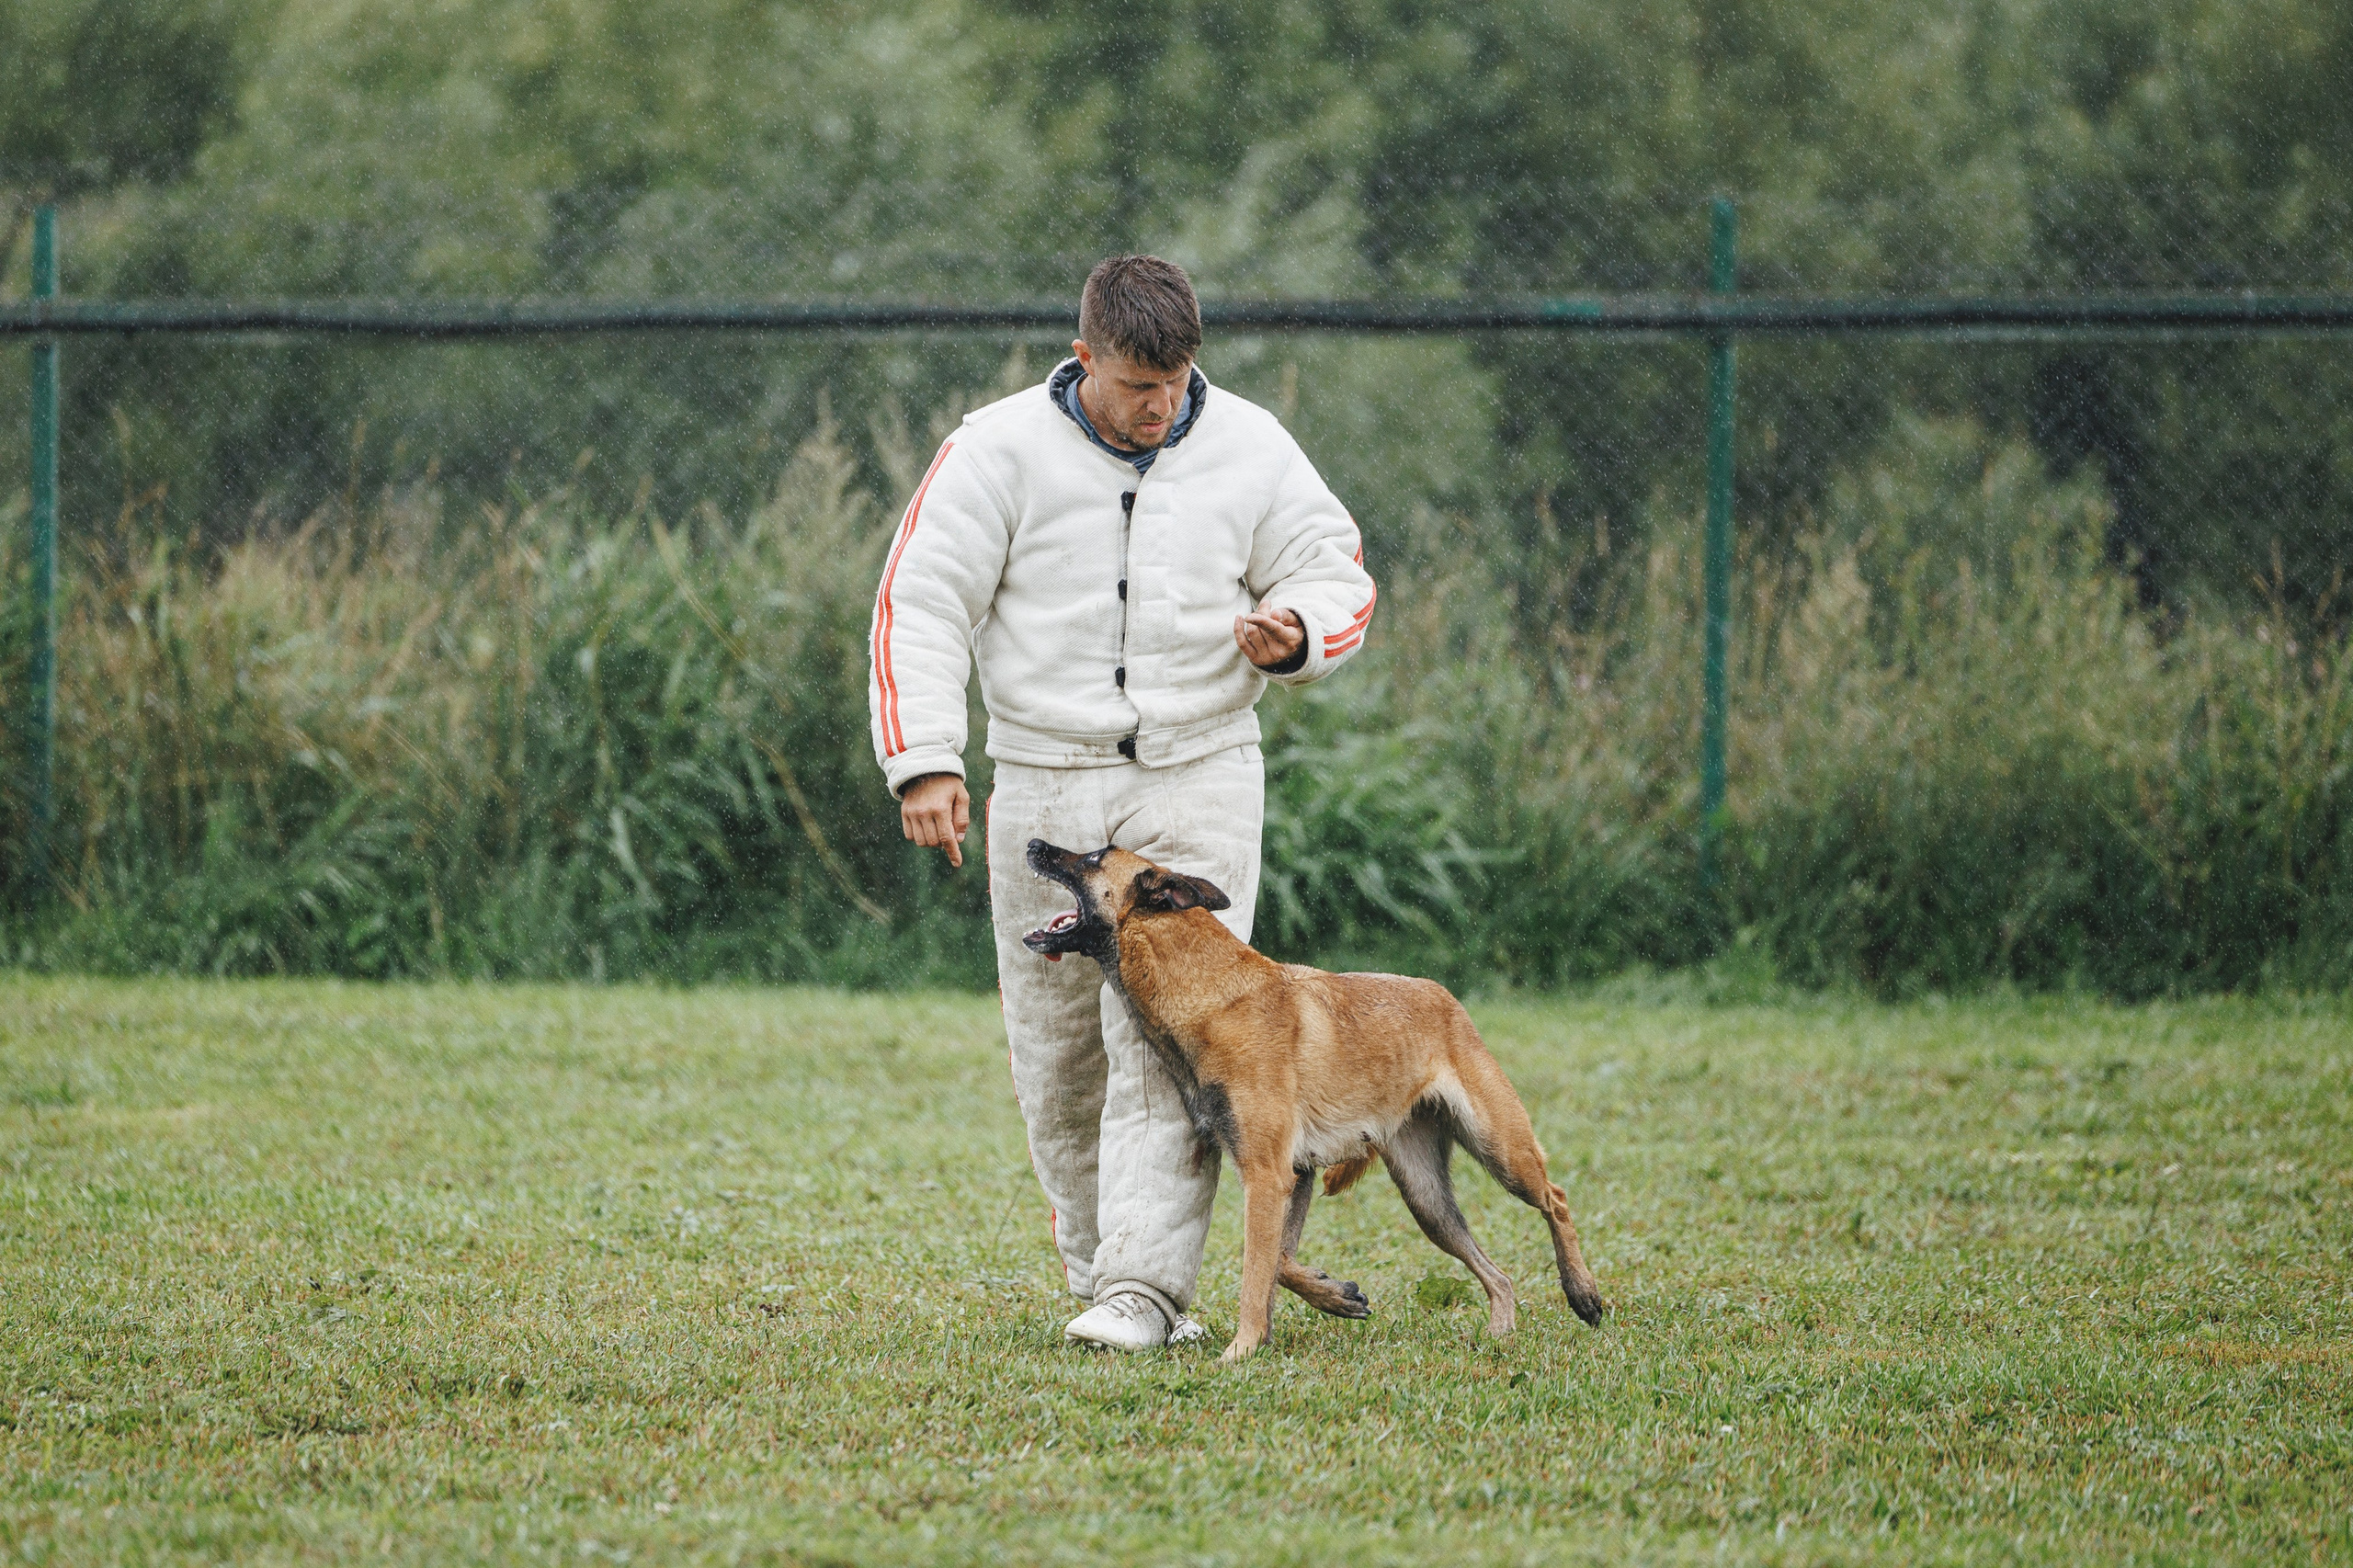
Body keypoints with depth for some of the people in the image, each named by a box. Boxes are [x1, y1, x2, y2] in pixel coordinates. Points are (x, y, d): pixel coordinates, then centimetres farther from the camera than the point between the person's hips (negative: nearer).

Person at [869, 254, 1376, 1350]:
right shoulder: (998, 450, -4)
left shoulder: (1249, 449, 1)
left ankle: (1145, 1287, -15)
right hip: (1043, 789, 1)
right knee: (1055, 1053, 4)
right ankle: (1098, 1266, 18)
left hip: (1198, 781, -1)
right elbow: (921, 604, -5)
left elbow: (1334, 573, 11)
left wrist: (1295, 634, -13)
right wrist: (924, 761, -15)